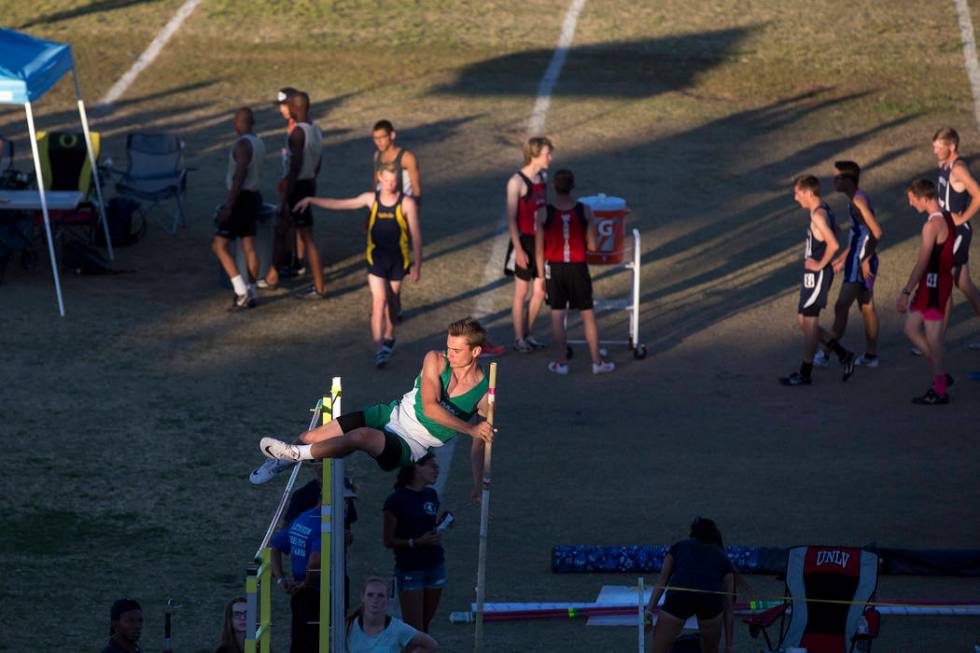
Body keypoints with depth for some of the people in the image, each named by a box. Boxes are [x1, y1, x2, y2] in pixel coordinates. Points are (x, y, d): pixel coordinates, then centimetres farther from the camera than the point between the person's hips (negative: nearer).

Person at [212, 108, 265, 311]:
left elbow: (239, 177, -25)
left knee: (219, 246, -5)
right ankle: (250, 295, 13)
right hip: (254, 197, 9)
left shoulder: (243, 144, -20)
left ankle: (242, 292, -11)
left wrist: (228, 207, -24)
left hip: (241, 200, -9)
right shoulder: (259, 143, 9)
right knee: (249, 247, 11)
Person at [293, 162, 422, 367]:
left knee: (392, 300, 14)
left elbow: (416, 236, -3)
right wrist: (310, 201, 3)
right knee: (379, 300, -10)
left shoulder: (407, 203, -7)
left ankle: (389, 336, 40)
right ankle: (379, 349, -13)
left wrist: (417, 265, -4)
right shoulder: (371, 198, -1)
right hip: (376, 257, 0)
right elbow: (339, 204, 7)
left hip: (398, 258, 0)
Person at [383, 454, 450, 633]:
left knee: (425, 625, 9)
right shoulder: (397, 500, -11)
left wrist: (440, 522, -2)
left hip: (435, 567, 6)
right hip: (409, 569, -6)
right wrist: (417, 542, -21)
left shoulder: (431, 495, 8)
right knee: (413, 629, -9)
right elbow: (388, 540, -9)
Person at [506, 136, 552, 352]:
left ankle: (527, 334, 24)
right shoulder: (517, 182, -15)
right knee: (522, 292, 4)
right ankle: (518, 338, 14)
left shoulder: (542, 177, 7)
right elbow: (511, 217, -15)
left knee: (539, 292, 10)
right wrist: (518, 249, -18)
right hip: (525, 241, -7)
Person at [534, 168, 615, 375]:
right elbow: (592, 245, -5)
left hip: (554, 269, 0)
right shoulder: (584, 211, -11)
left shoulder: (544, 213, -11)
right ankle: (597, 362, 15)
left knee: (557, 315, 12)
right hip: (578, 268, 0)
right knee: (587, 315, 10)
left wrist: (541, 276, 5)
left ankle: (561, 362, 16)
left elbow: (539, 249, -6)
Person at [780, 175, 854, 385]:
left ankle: (805, 374, 9)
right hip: (812, 274, 10)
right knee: (803, 321, 15)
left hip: (817, 275, -10)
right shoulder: (823, 210, 10)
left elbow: (833, 244, -31)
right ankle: (843, 355, 20)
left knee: (809, 323, 0)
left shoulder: (818, 215, -21)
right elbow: (835, 231, 27)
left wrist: (820, 264, -18)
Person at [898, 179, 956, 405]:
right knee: (911, 329, 17)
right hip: (941, 280, 10)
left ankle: (939, 391, 6)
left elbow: (922, 263, -23)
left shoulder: (932, 225, -21)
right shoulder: (947, 217, 9)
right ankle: (941, 374, 21)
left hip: (933, 284, -10)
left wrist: (905, 293, -21)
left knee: (933, 339, -1)